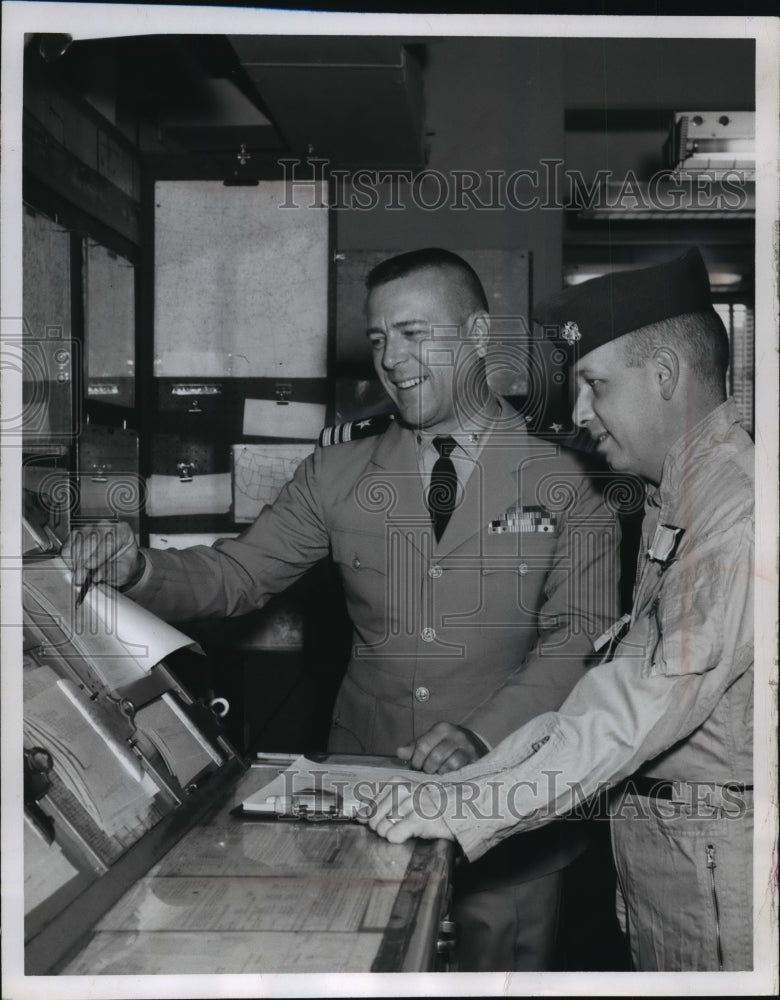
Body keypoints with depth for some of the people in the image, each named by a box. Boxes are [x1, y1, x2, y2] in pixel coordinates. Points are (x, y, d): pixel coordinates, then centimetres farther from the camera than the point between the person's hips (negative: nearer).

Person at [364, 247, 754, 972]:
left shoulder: (742, 504, -19)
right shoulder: (673, 500, 13)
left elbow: (660, 695, -25)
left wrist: (472, 808, -24)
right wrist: (480, 771, 4)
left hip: (714, 850, -8)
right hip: (654, 831, 8)